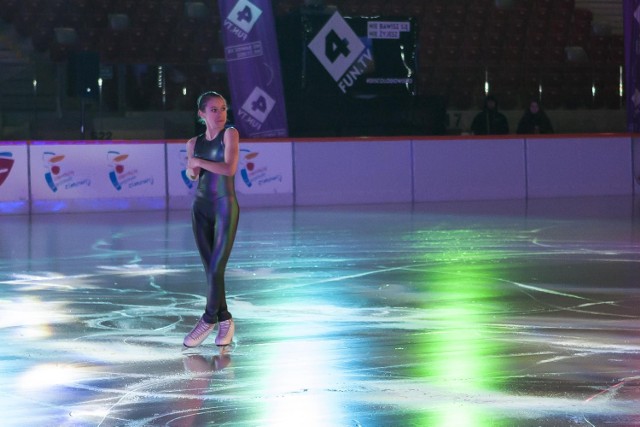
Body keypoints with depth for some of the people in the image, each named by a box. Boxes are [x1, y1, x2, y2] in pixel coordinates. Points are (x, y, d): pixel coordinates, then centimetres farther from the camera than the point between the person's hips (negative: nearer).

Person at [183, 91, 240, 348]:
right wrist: (191, 170, -3)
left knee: (216, 269, -8)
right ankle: (224, 320, 14)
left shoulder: (229, 134, -7)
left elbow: (230, 168, -21)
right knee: (210, 268, 4)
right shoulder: (194, 143, 6)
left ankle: (209, 319, 7)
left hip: (225, 206, -5)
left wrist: (199, 162, -14)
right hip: (201, 207, 5)